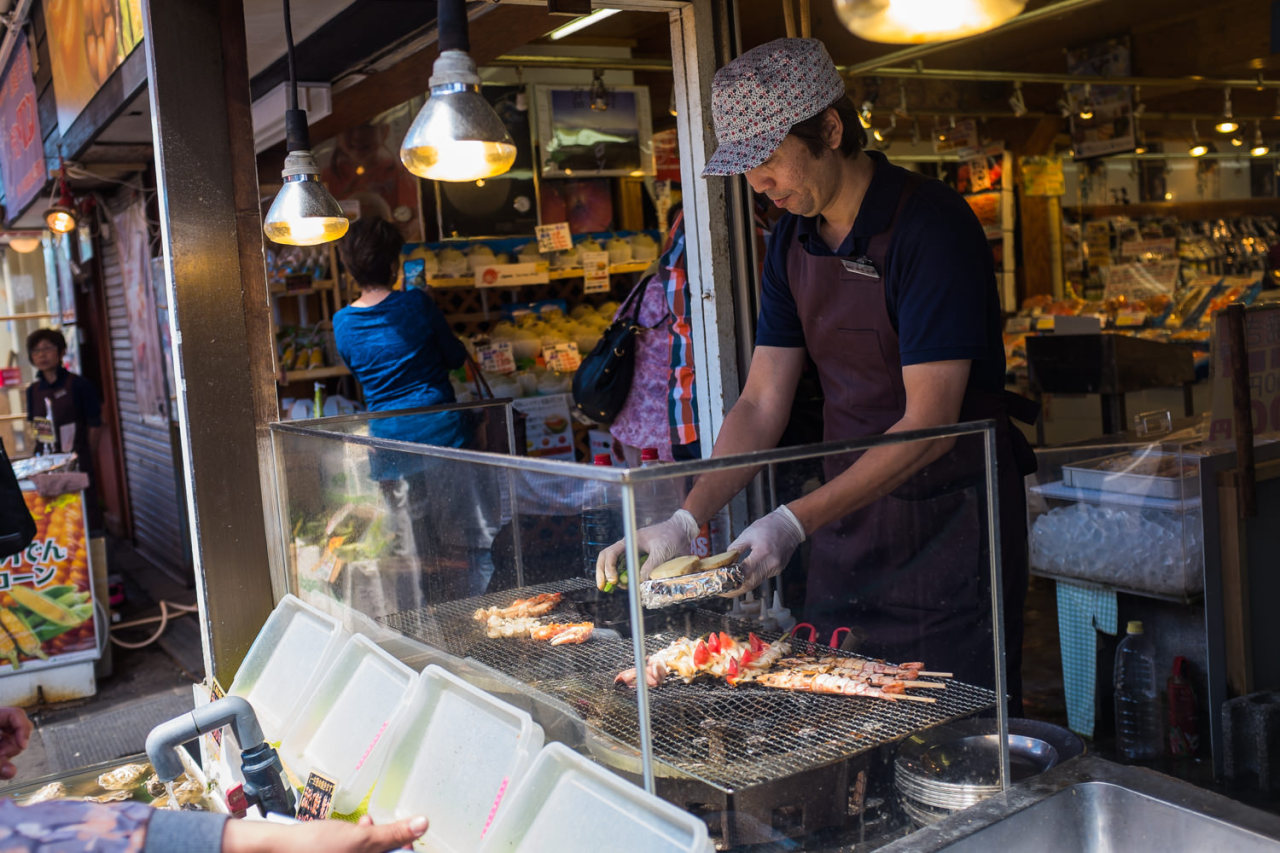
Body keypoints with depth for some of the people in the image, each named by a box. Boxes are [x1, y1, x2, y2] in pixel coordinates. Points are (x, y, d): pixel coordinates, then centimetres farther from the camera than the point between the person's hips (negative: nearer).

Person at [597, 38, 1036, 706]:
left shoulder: (929, 224, -17)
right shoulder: (793, 240, 4)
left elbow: (930, 424, -22)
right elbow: (762, 405, 4)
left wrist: (795, 521, -28)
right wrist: (686, 520, -7)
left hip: (949, 521, -6)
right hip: (848, 510, 6)